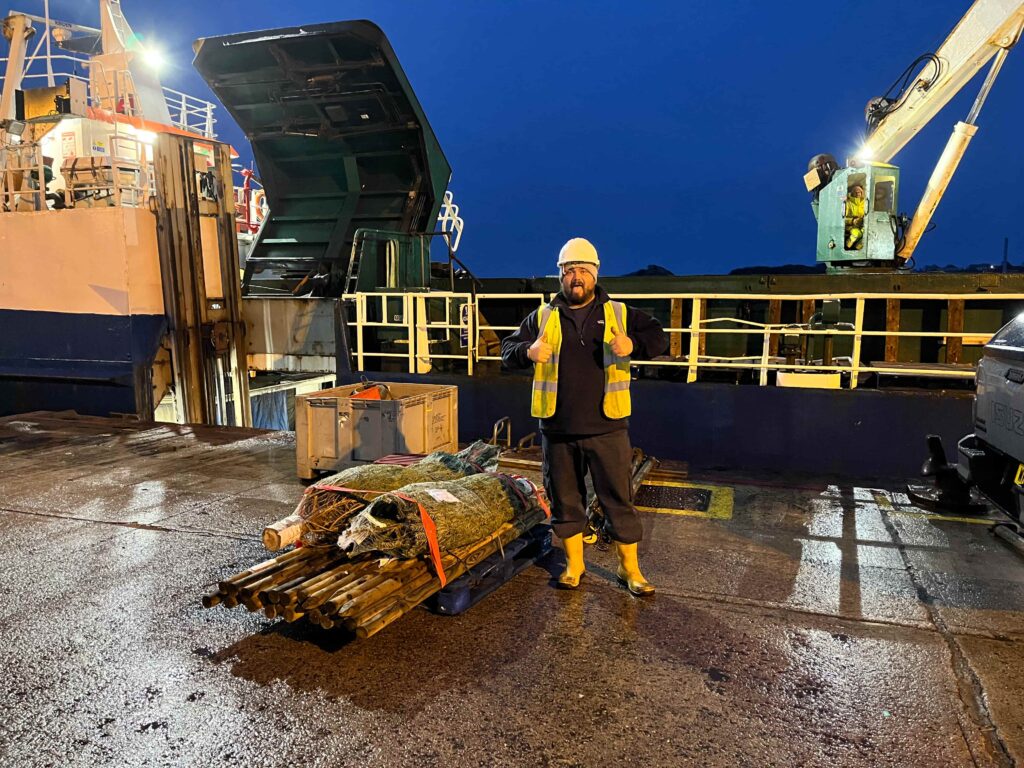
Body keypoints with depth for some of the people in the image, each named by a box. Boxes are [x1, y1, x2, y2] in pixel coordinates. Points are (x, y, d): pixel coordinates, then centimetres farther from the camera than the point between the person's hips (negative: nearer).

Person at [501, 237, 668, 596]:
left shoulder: (619, 314, 5)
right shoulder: (543, 317, 7)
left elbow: (659, 338, 2)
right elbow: (508, 348, 7)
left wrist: (633, 345, -20)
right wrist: (528, 351, -17)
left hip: (606, 427, -1)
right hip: (558, 429, 2)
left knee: (619, 498, 5)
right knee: (565, 498, 12)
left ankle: (629, 568, 21)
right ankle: (574, 564, 29)